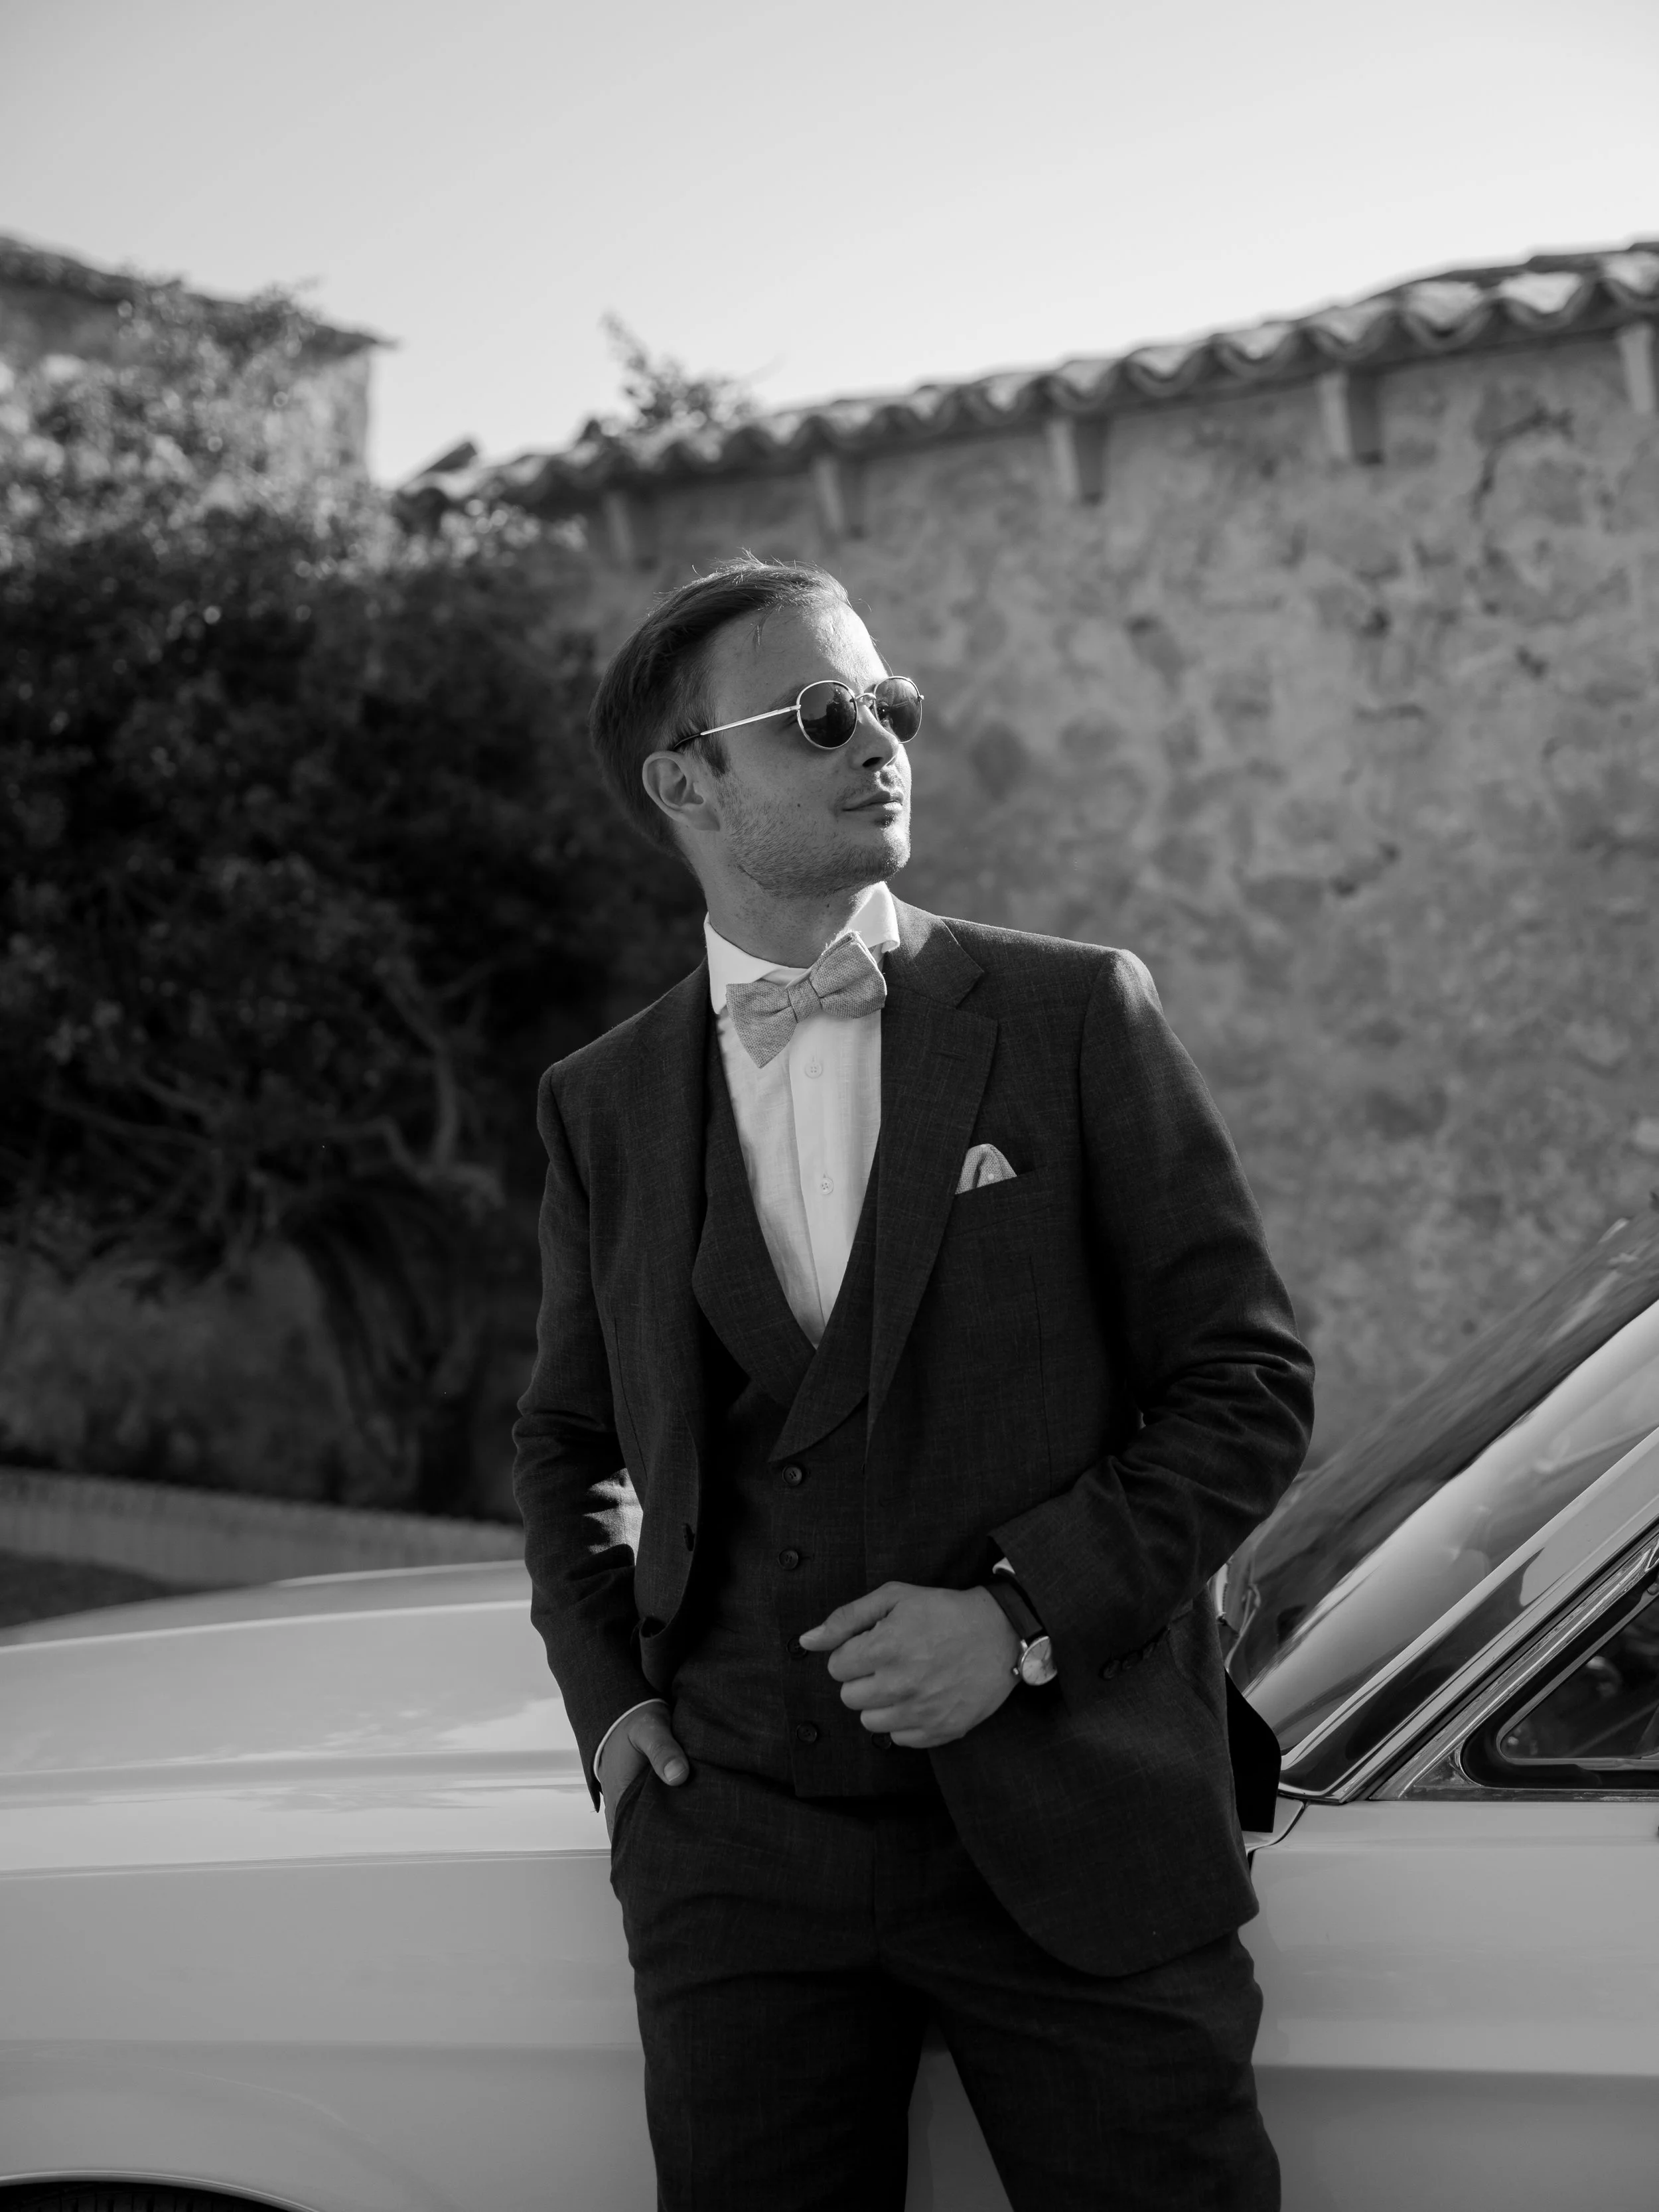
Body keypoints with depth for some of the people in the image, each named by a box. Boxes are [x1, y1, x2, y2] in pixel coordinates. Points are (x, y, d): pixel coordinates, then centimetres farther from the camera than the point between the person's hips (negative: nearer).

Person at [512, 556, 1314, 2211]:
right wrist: (609, 1696, 5)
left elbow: (1249, 1378, -1)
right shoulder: (602, 1105, 8)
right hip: (733, 1853, 2)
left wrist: (1028, 1616, -12)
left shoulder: (1077, 1017, -1)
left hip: (1077, 1827, -2)